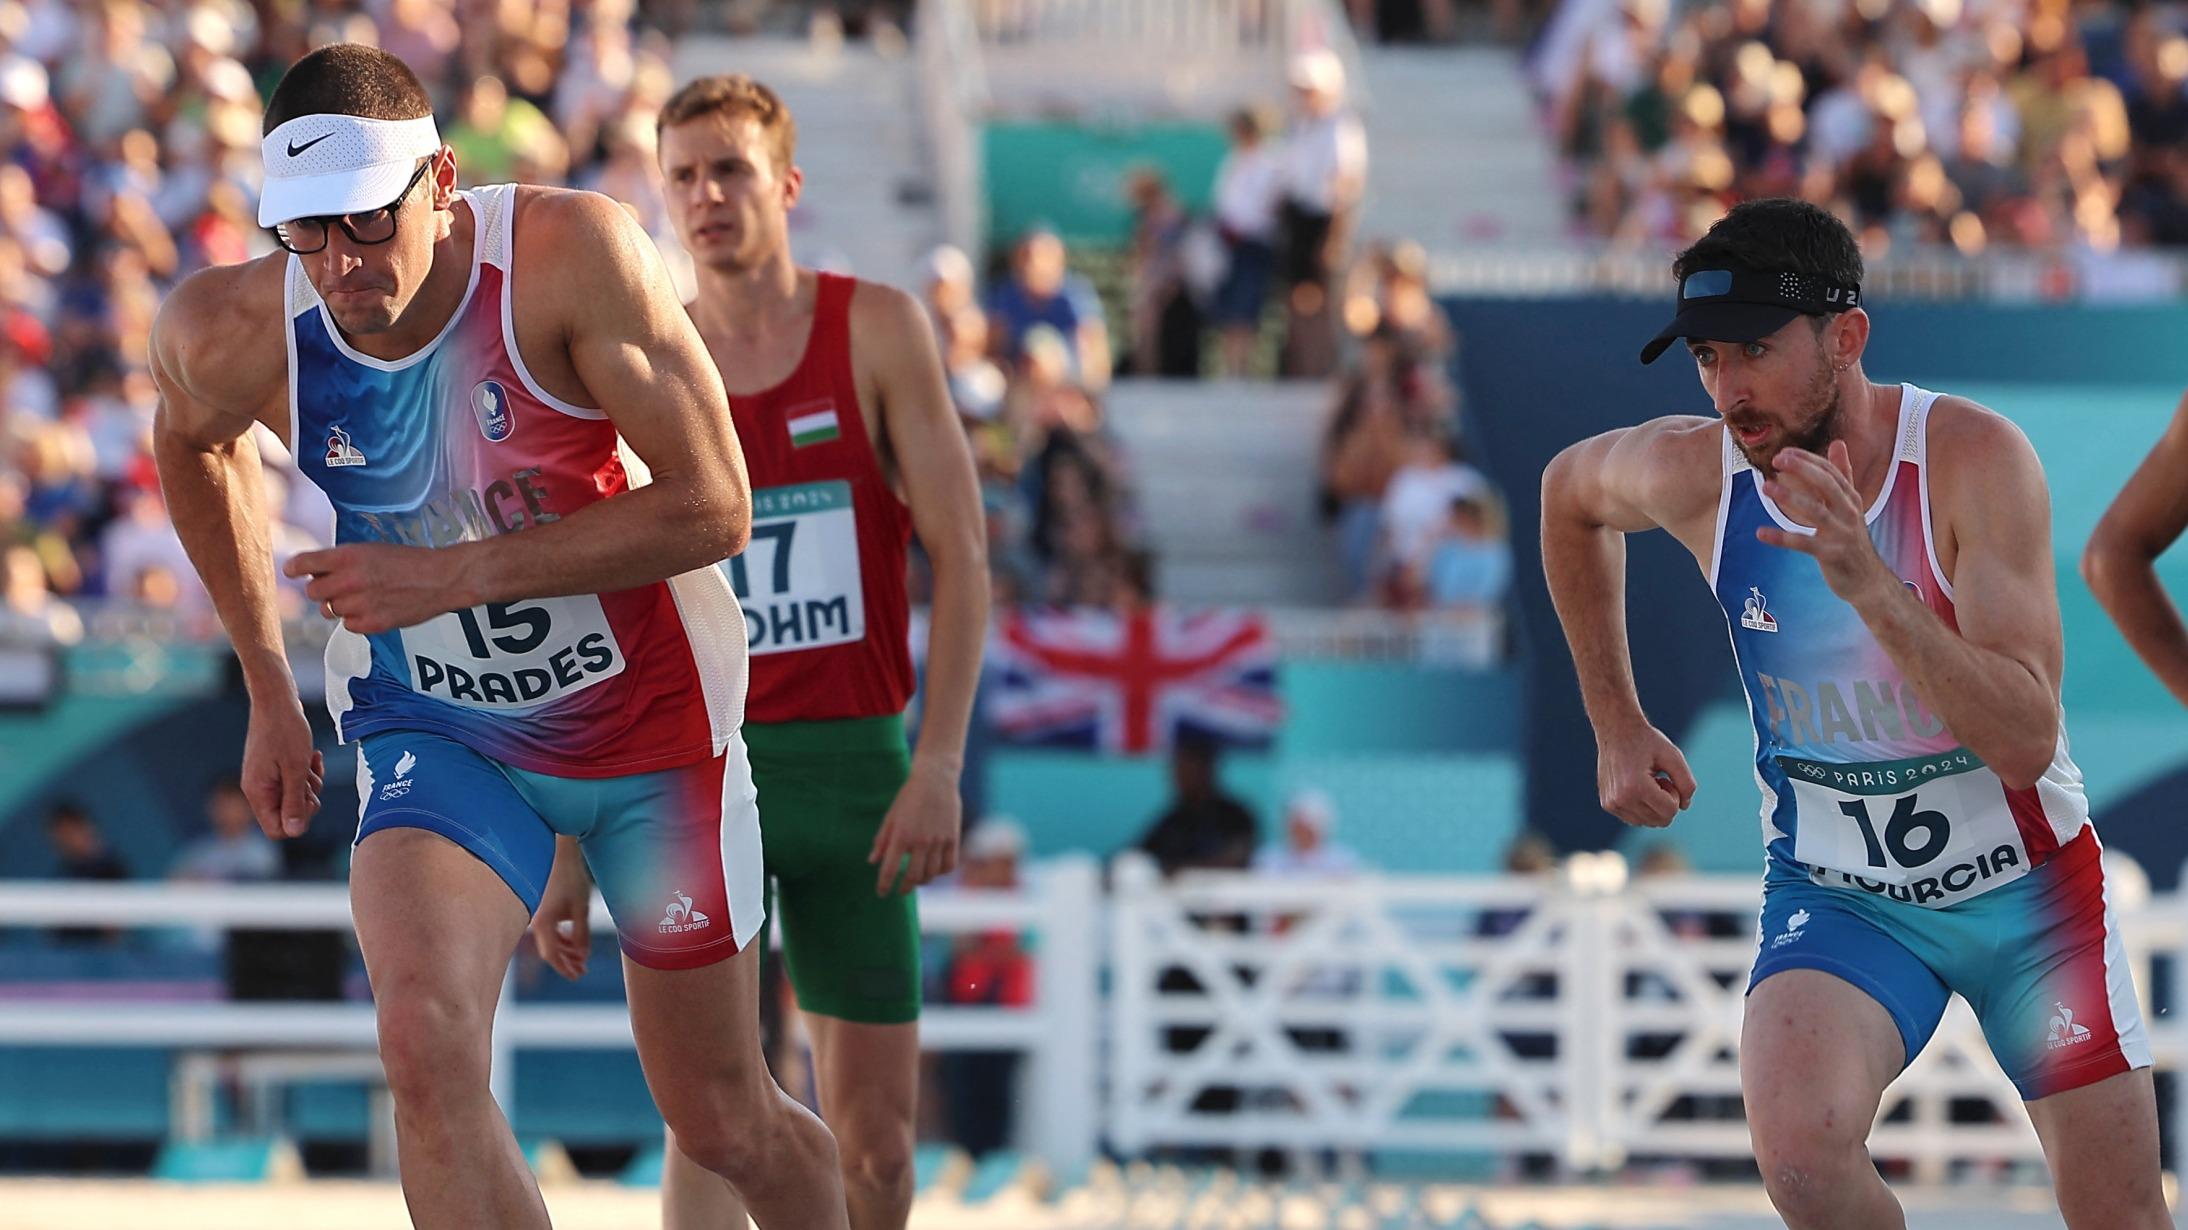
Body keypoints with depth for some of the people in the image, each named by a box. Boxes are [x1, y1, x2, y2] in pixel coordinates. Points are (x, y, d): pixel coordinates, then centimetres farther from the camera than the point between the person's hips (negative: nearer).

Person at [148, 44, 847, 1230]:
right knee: (425, 1043, -26)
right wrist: (268, 693, 11)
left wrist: (451, 573, -30)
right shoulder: (238, 337, -18)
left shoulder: (570, 254, -27)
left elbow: (712, 508, -26)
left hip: (650, 715, -1)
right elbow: (193, 442, 8)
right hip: (435, 729, 1)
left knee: (725, 1125, 11)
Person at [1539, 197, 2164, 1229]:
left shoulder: (1973, 458, -23)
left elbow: (2027, 741, -30)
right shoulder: (1691, 472, -14)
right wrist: (1616, 727, 12)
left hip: (2027, 884, -1)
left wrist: (1872, 588, -42)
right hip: (1837, 896, 1)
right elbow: (1569, 493, 12)